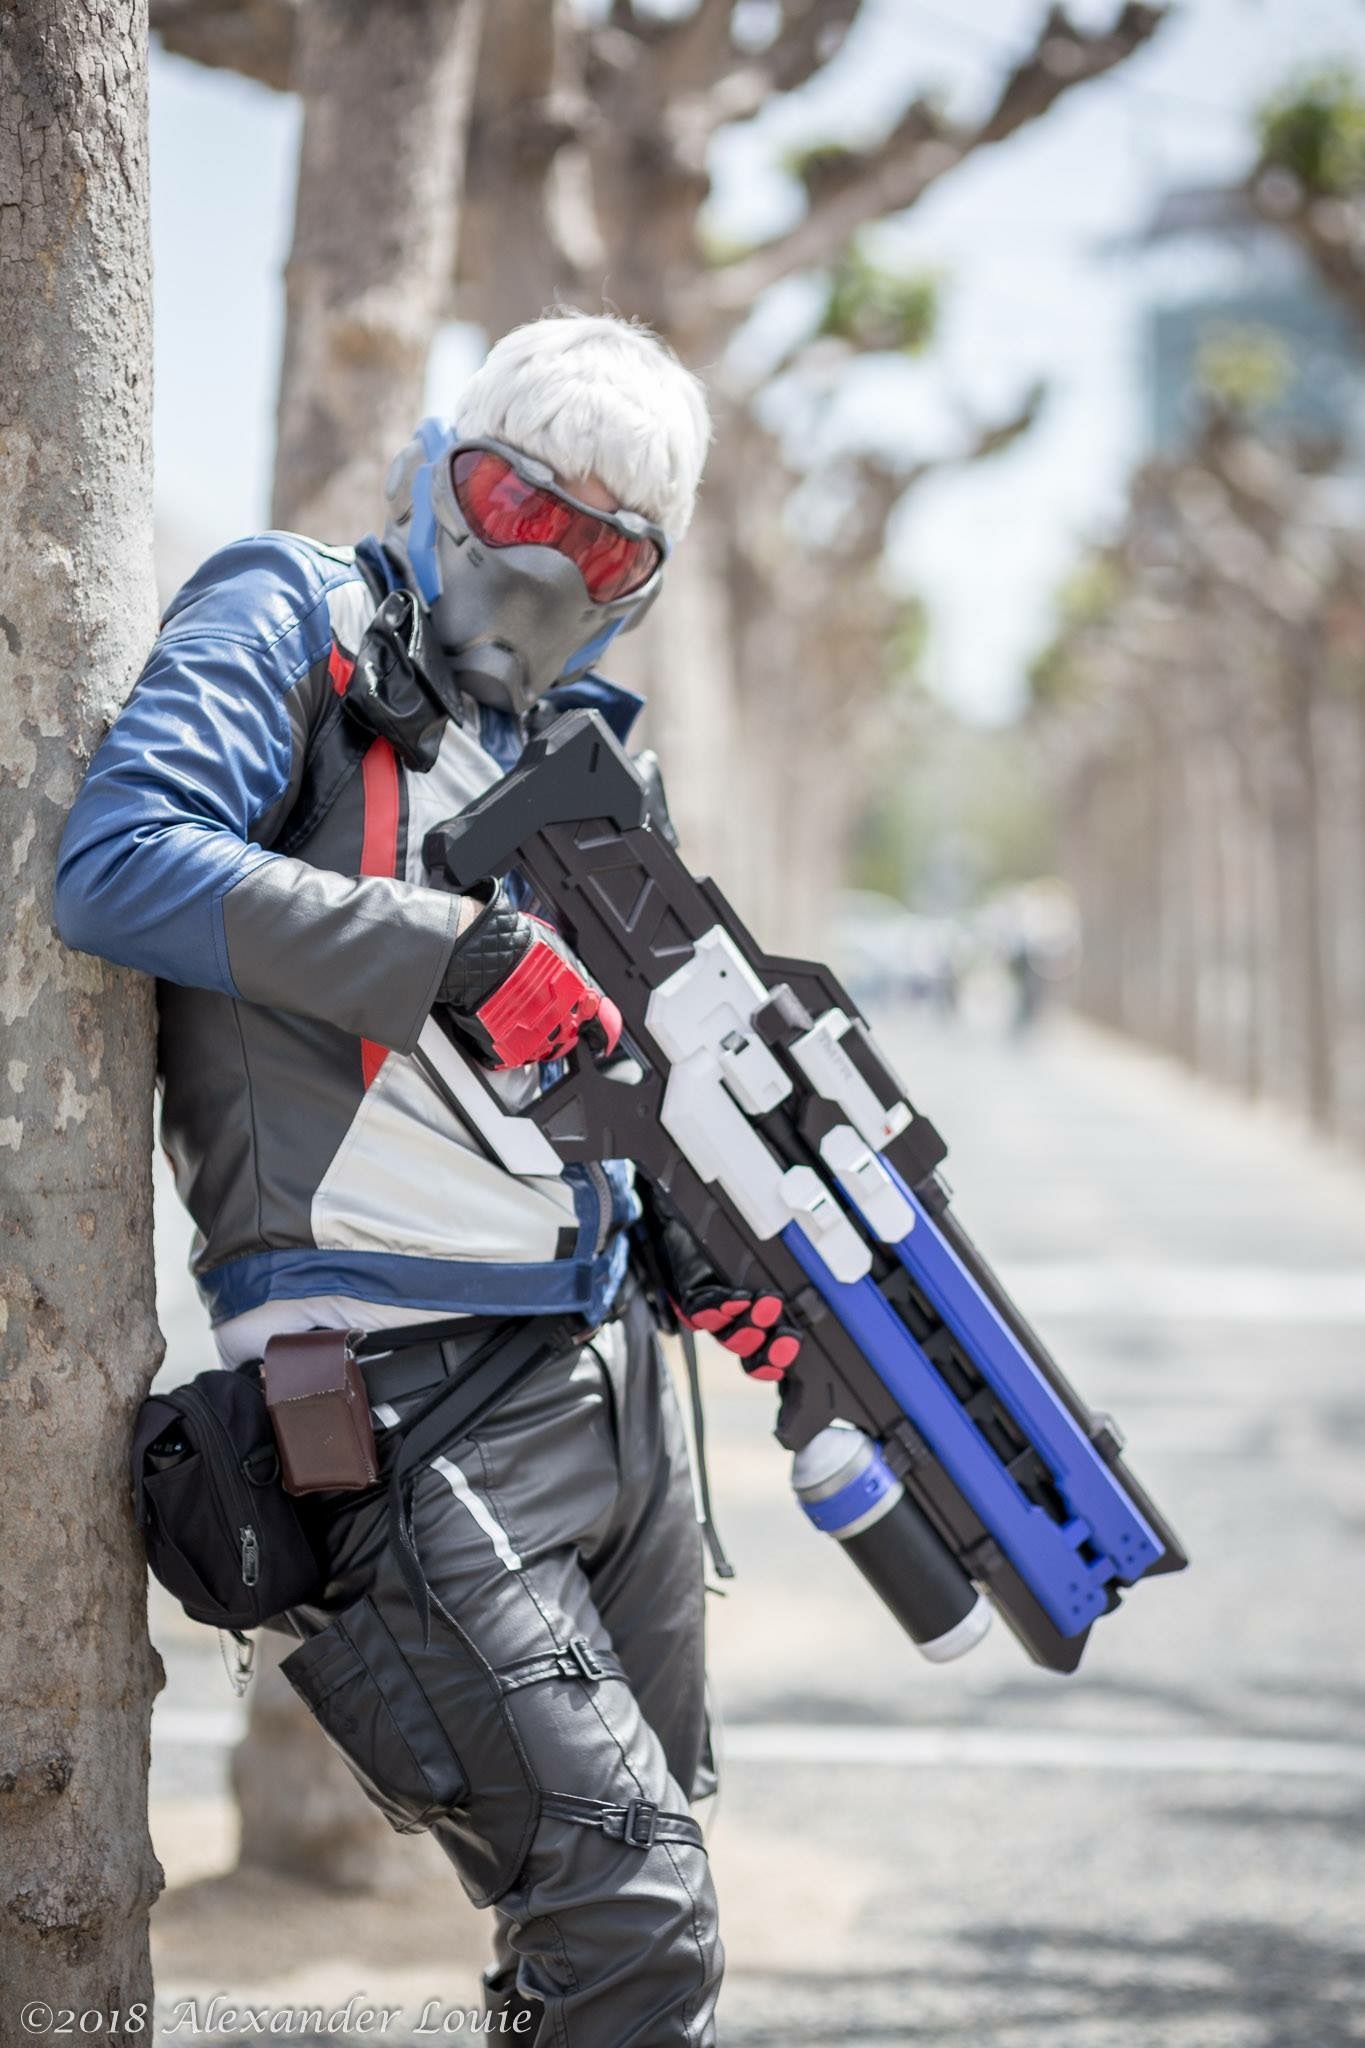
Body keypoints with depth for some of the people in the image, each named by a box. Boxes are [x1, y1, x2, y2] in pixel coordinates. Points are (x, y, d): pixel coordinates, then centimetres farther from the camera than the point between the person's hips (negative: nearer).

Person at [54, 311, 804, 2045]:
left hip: (609, 1380, 9)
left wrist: (701, 1263, 12)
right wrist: (464, 955, -23)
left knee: (637, 1892, 16)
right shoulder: (292, 622, -1)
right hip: (408, 1398, -8)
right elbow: (119, 864, -20)